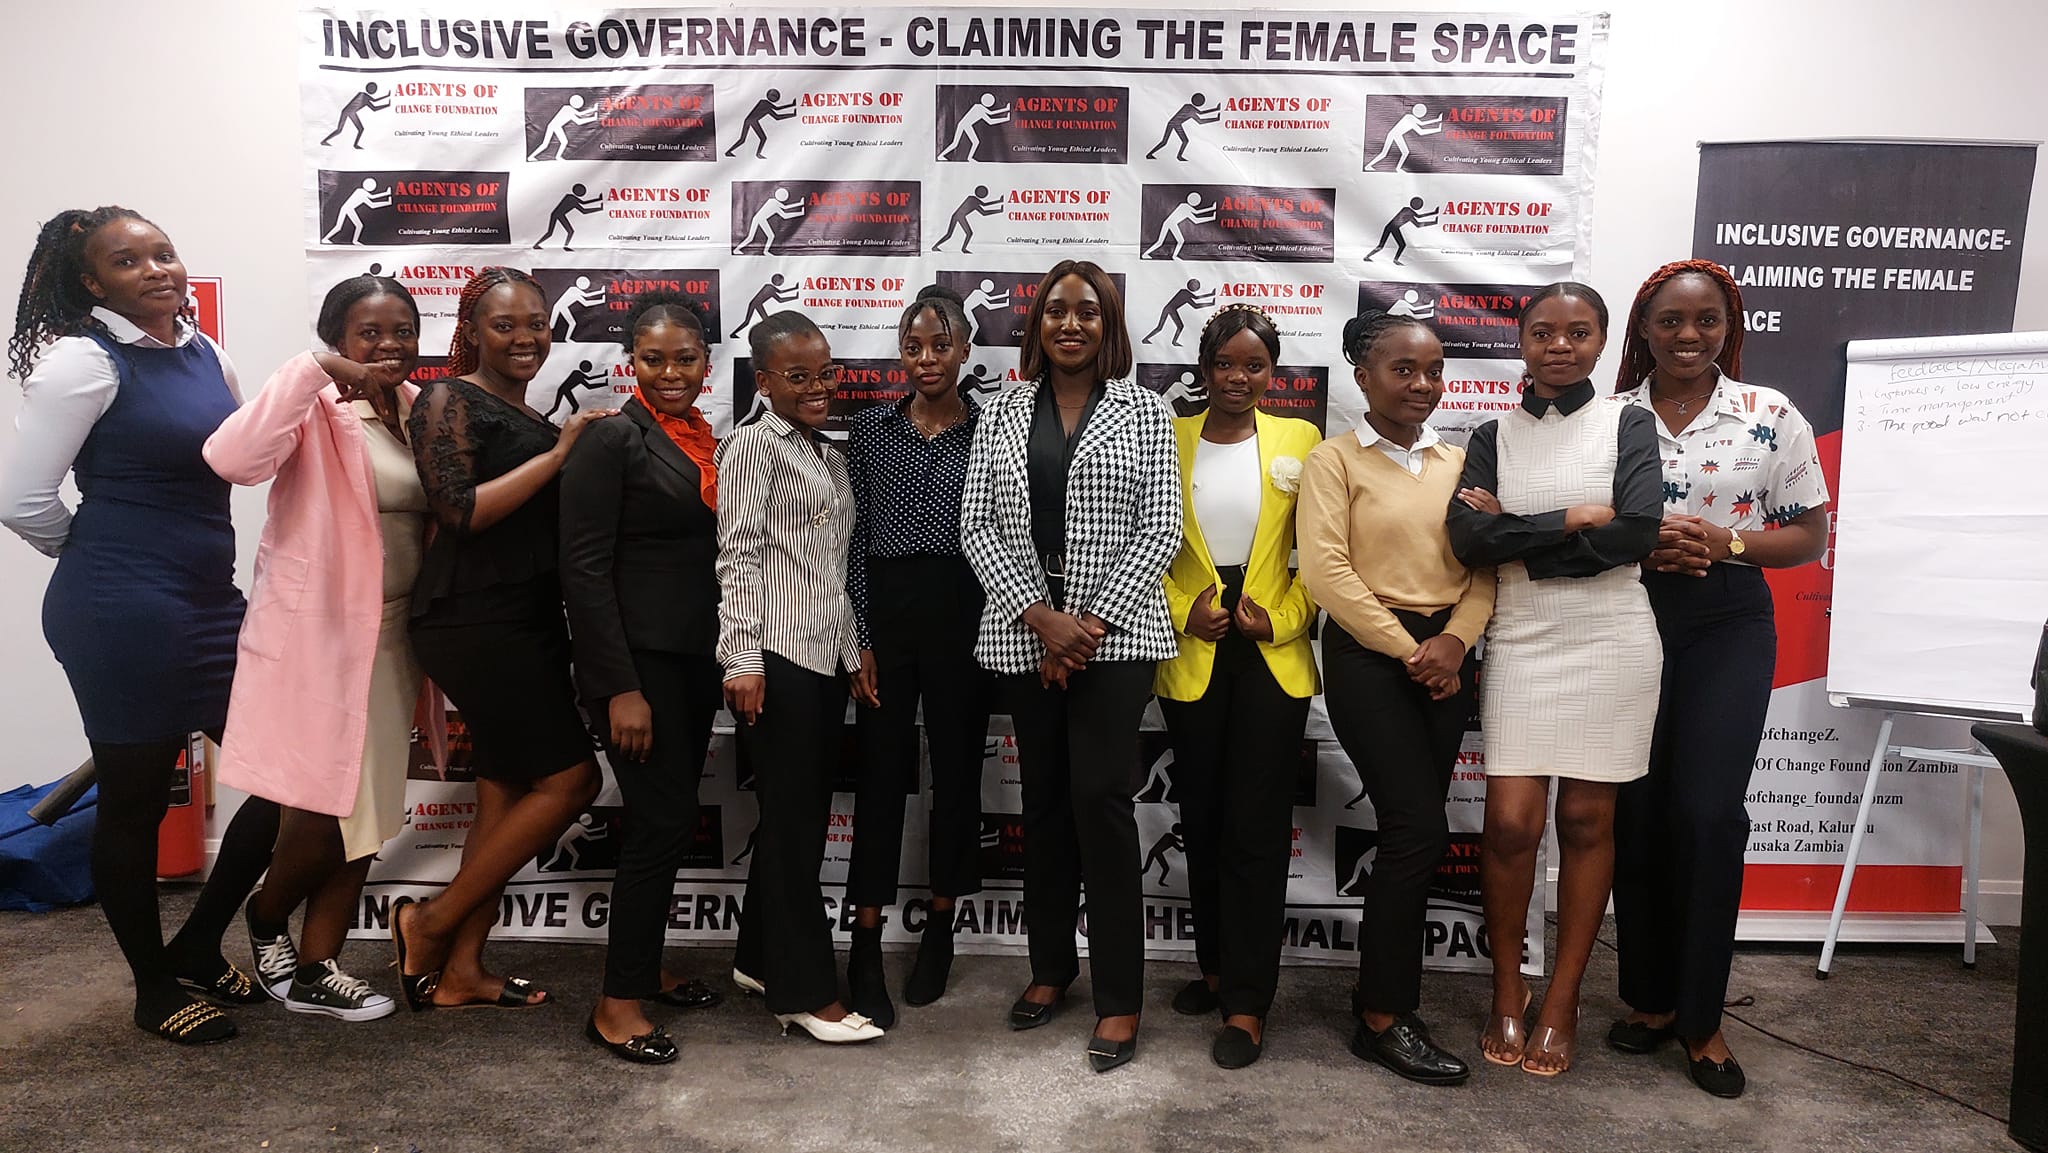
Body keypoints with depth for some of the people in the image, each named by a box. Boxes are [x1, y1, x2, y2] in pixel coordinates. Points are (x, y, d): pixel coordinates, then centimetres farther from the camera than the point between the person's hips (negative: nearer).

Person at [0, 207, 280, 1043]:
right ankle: (154, 986, 27)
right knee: (136, 800, 7)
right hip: (124, 615, -7)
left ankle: (198, 949, 28)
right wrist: (108, 559, 3)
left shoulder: (202, 353, 10)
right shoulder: (83, 360, -11)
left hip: (212, 602, 7)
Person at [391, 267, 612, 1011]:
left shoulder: (530, 418, 17)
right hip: (475, 625, -8)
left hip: (527, 627, 8)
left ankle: (460, 969, 18)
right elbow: (460, 511, -18)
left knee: (508, 793, 9)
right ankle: (431, 923, 5)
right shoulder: (449, 401, -6)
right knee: (569, 781, -9)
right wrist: (556, 454, -16)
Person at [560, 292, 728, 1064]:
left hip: (695, 659, 7)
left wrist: (726, 662, 11)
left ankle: (644, 966, 31)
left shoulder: (708, 440, 11)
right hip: (639, 660, -7)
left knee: (669, 819, 14)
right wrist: (620, 688, -18)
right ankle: (617, 1005, 8)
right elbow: (584, 568, -15)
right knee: (664, 821, -6)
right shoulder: (613, 439, -10)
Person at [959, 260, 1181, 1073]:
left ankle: (1120, 998, 5)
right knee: (1045, 797, 11)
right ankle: (1051, 965, 26)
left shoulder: (1143, 412, 3)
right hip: (1024, 633, 3)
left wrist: (1094, 622, -12)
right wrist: (1038, 615, -10)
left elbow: (1160, 530, -3)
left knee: (1102, 798, -6)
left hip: (1115, 632, -2)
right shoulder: (1002, 413, 8)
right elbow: (978, 527, 2)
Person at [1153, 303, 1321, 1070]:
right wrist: (1182, 613, -8)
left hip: (1272, 656, -1)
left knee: (1257, 828, -2)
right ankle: (1217, 967, 28)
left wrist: (1280, 618, -9)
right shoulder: (1169, 439, 5)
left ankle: (1246, 1003, 7)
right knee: (1202, 819, 11)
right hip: (1192, 655, 2)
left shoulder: (1300, 441, 4)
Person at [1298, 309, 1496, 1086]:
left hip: (1445, 659, 5)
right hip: (1368, 656, -5)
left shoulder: (1458, 460, 12)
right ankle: (1384, 1019, 5)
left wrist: (1454, 639, -10)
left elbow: (1485, 563, 7)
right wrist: (1406, 649, -11)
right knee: (1421, 830, -9)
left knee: (1410, 828, 9)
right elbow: (1325, 571, -11)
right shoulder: (1334, 460, -2)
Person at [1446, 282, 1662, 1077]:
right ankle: (1507, 990, 16)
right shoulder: (1492, 437, 8)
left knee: (1587, 819, 5)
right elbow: (1468, 540, -8)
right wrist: (1575, 519, -11)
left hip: (1612, 644, -1)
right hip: (1521, 644, 1)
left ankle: (1562, 1001, 18)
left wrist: (1515, 531, -10)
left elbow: (1637, 534, -13)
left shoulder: (1626, 425, 3)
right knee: (1511, 822, -4)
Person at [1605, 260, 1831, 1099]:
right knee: (1635, 813, 5)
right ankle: (1650, 997, 22)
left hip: (1729, 627, -1)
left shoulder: (1771, 417, 1)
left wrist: (1727, 543, -14)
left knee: (1707, 813, -6)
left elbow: (1809, 534, 4)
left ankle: (1700, 1017, 10)